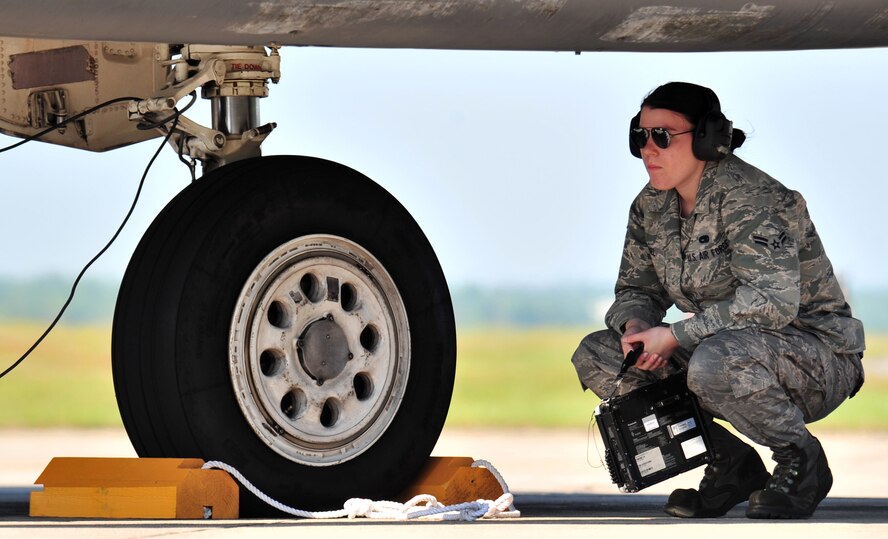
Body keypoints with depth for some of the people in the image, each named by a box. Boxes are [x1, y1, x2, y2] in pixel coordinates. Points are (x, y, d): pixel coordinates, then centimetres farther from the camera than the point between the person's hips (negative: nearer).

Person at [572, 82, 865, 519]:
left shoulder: (747, 197, -21)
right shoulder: (651, 207, 4)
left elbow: (772, 299, -32)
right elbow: (635, 289, 13)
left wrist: (676, 335, -30)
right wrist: (635, 324, -13)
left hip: (817, 357, -8)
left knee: (714, 364, -40)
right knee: (595, 356, -5)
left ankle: (800, 459, -10)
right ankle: (730, 463, 1)